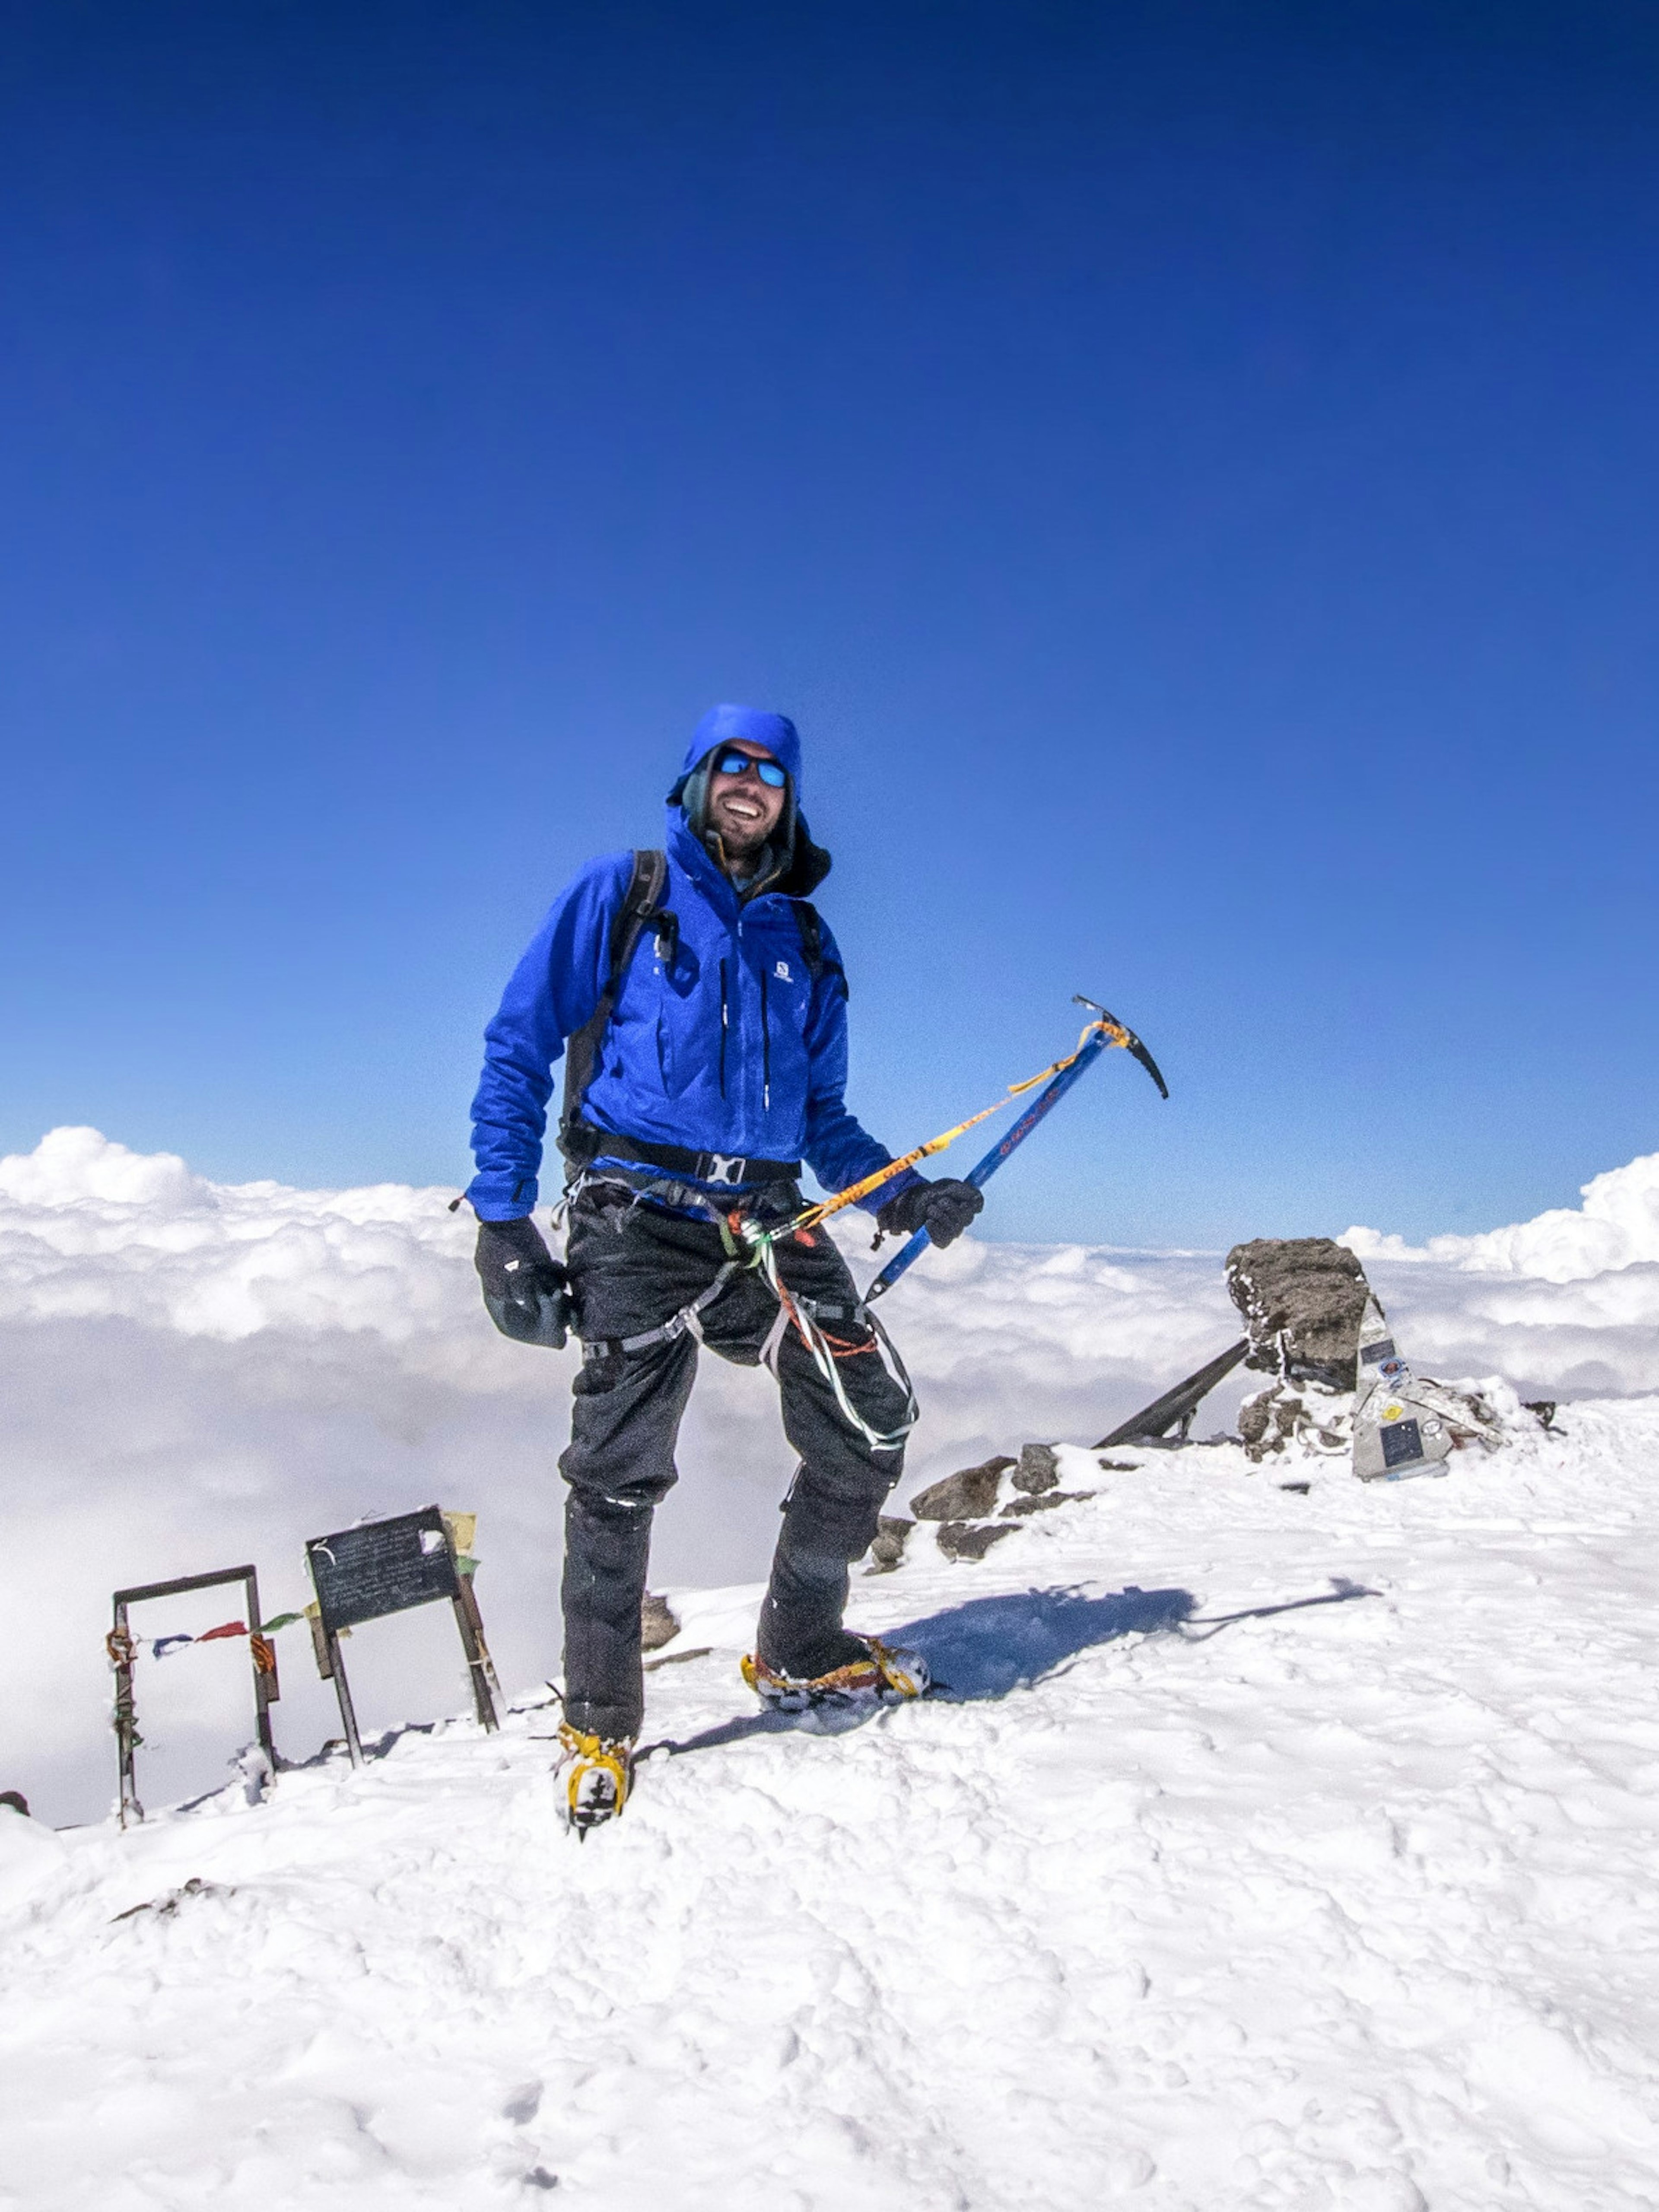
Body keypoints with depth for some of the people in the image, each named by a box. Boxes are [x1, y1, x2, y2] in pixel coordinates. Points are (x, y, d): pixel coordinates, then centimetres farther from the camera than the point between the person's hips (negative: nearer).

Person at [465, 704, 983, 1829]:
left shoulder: (805, 942, 19)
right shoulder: (622, 893, 6)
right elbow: (518, 1049, 2)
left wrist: (901, 1193, 4)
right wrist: (503, 1220, -6)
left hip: (769, 1218, 5)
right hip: (640, 1213, -4)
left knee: (870, 1425, -1)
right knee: (621, 1471, -8)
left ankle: (802, 1651, 21)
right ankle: (601, 1723, 12)